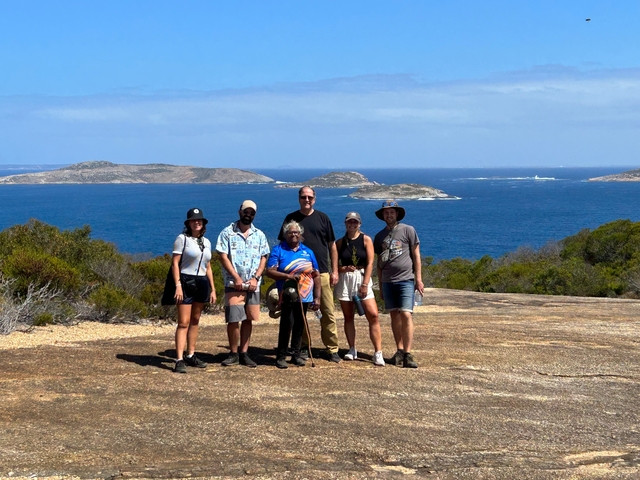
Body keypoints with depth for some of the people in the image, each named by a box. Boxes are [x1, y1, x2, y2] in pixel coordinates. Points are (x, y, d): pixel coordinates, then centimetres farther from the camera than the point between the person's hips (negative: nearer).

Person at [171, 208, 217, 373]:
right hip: (186, 282, -6)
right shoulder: (182, 239, -3)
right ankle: (179, 360, -13)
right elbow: (175, 263, -8)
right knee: (183, 322, -10)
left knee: (195, 321, 11)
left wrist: (213, 289, 13)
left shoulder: (206, 242, 14)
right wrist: (178, 285, -17)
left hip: (202, 283, 6)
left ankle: (191, 356, 19)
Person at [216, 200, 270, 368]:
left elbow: (263, 258, 8)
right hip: (233, 284, -3)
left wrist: (256, 278, -6)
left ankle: (244, 353, 12)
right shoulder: (227, 233, 1)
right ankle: (233, 354, 6)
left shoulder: (259, 235, 11)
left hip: (253, 285, 3)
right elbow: (223, 256, -5)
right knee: (233, 320, -6)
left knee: (248, 319, 5)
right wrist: (236, 278, -13)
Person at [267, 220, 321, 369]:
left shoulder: (308, 252, 11)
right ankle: (281, 356, -3)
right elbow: (270, 271, -7)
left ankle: (296, 354, 19)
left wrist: (317, 297, 5)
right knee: (287, 323, -12)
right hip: (287, 296, -4)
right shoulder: (278, 250, 2)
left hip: (304, 296, 4)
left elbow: (316, 275, 12)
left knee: (299, 325, 8)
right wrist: (288, 276, -20)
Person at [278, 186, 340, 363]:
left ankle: (332, 349, 2)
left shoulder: (322, 218, 6)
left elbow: (332, 246, 8)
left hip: (322, 272, 0)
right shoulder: (291, 219, 6)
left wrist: (334, 271, 3)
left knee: (328, 312, -3)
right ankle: (303, 347, 16)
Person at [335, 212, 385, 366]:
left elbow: (370, 263, -4)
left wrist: (364, 284, -11)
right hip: (344, 280, 3)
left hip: (362, 278, -2)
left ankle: (378, 353, -14)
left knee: (373, 315, -13)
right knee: (348, 317, 6)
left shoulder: (366, 240, 2)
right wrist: (343, 268, -12)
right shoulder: (340, 242, 8)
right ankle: (352, 350, 16)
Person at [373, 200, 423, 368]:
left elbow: (416, 255, 2)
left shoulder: (408, 230, 2)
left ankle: (408, 354, -14)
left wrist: (419, 279, -3)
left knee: (406, 315, -12)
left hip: (406, 279, -4)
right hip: (387, 281, 4)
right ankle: (400, 350, 12)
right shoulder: (380, 236, 14)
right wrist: (380, 285, 16)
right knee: (394, 315, 6)